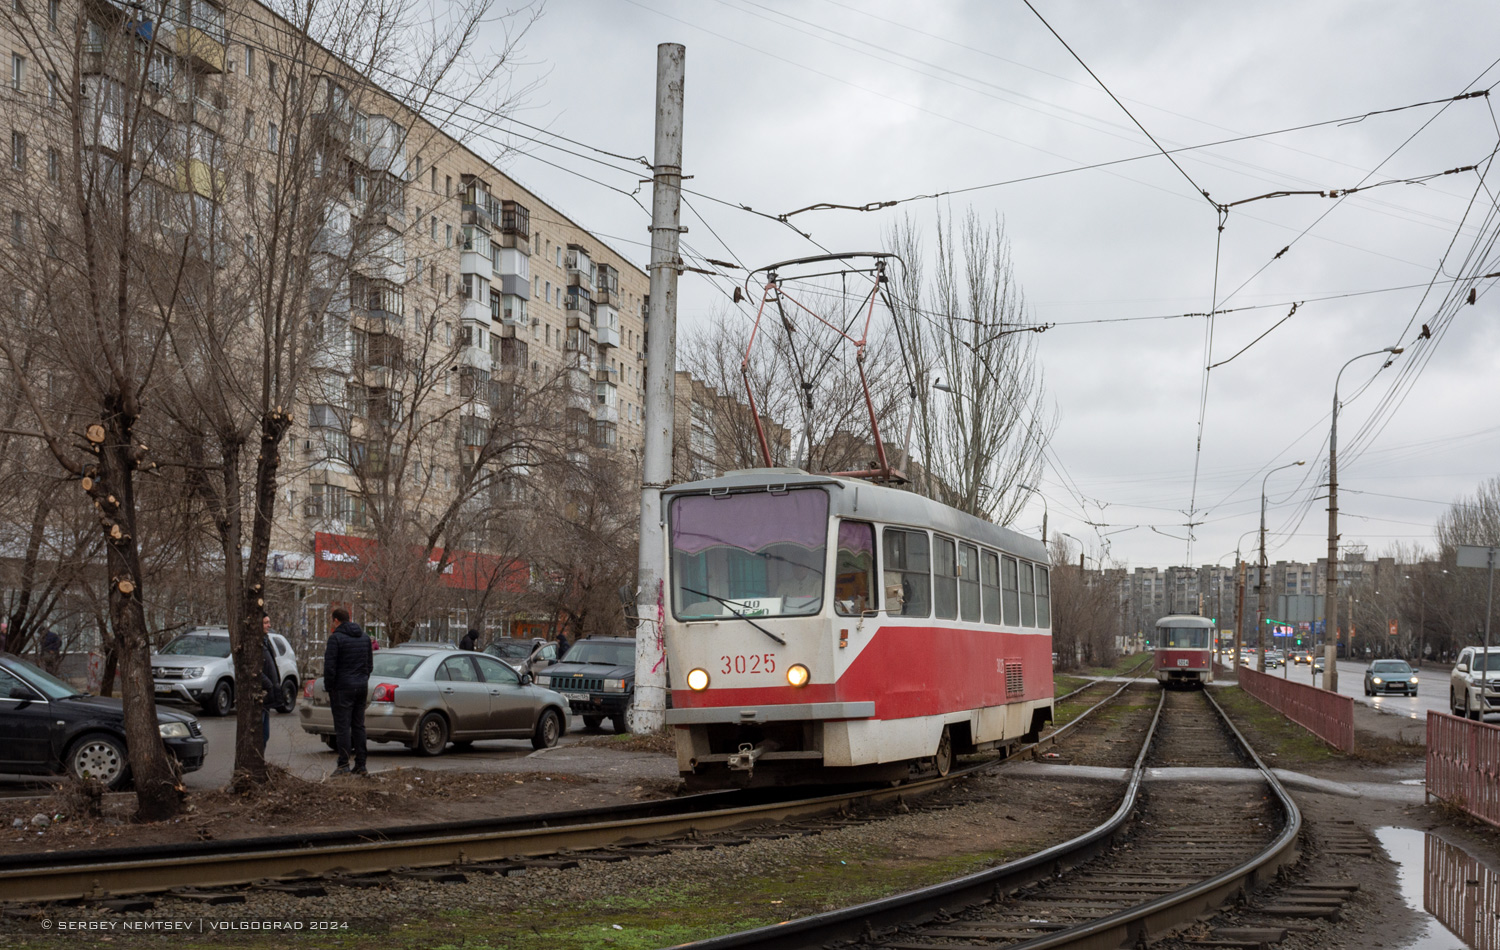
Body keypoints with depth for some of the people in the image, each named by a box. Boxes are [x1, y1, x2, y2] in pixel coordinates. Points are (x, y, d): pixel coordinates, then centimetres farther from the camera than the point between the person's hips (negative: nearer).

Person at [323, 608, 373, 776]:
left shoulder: (336, 637, -10)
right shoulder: (364, 637, 12)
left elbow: (330, 666, -13)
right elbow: (370, 665, 17)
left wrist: (328, 688, -5)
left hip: (343, 688, -7)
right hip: (361, 687, 7)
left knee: (342, 727, -3)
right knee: (359, 726, 10)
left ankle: (343, 765, -5)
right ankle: (360, 765, 10)